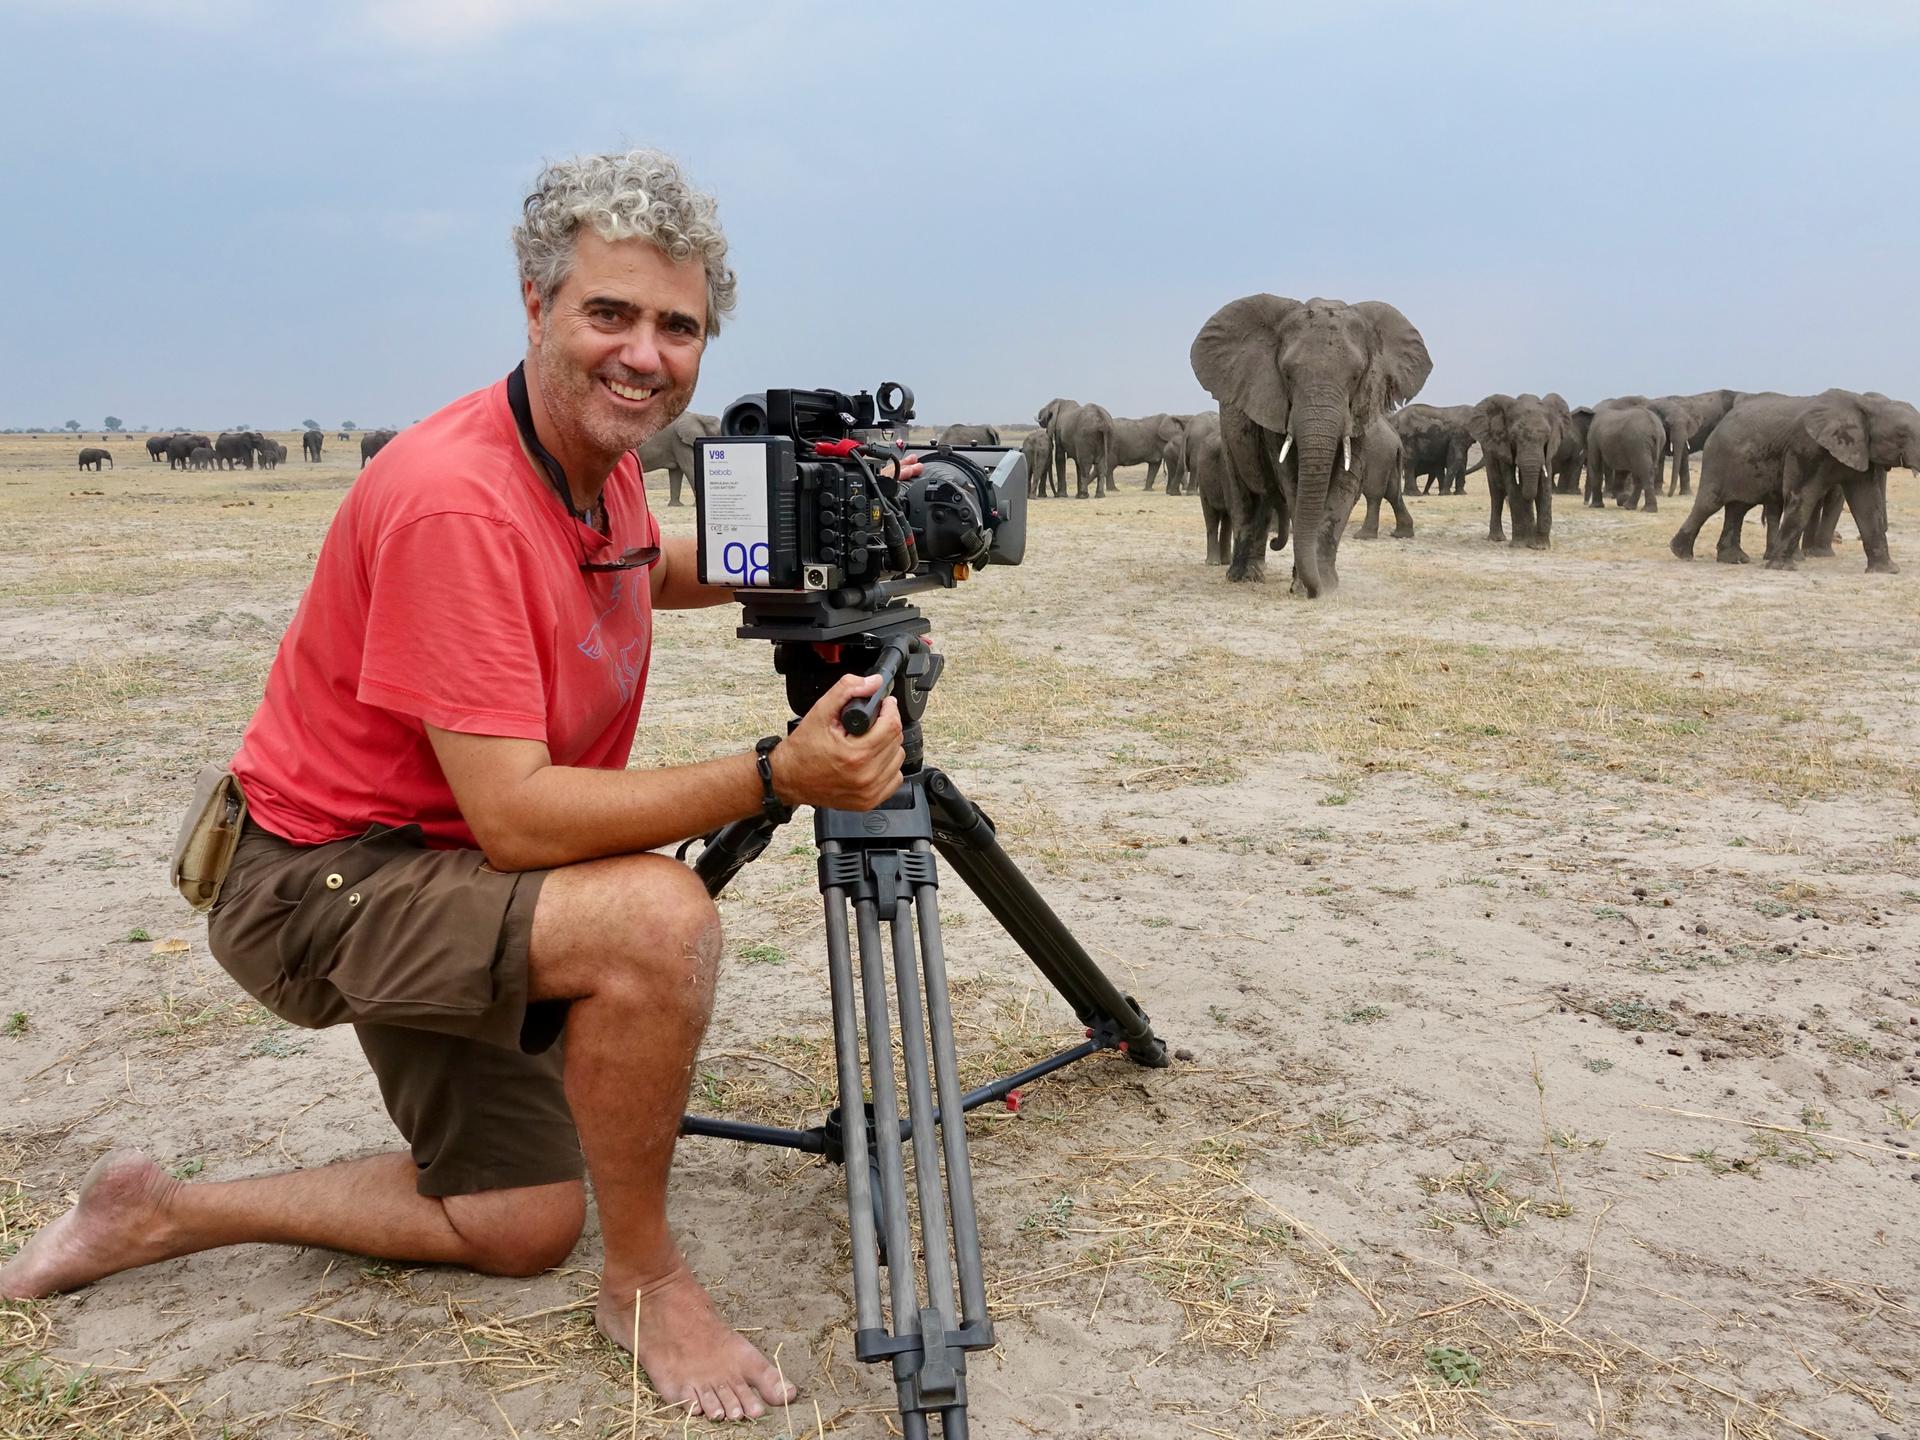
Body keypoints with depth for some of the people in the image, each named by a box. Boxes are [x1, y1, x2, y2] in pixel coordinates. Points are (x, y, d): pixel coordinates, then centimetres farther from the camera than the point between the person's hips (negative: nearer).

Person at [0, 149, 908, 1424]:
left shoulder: (602, 463, -2)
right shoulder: (457, 501, -29)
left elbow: (648, 567, 22)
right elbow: (515, 815, -33)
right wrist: (775, 778, -40)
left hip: (442, 878, 9)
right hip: (319, 880, -9)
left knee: (521, 1229, 14)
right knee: (659, 918, -35)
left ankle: (162, 1217, 26)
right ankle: (645, 1282, -11)